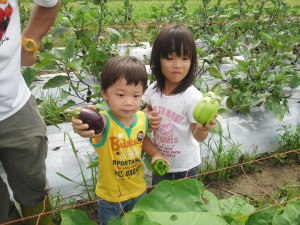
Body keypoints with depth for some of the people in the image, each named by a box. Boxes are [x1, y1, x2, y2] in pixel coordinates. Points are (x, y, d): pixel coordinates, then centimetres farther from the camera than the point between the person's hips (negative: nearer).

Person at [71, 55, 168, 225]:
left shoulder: (142, 118, -14)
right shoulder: (105, 120, -31)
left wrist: (156, 154, -6)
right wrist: (85, 123, -80)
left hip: (138, 190, 4)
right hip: (111, 195, -4)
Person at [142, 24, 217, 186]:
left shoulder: (192, 97, -27)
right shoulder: (153, 89, -13)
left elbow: (198, 136, -20)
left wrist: (204, 128, -42)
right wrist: (148, 118, -15)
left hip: (185, 164, -4)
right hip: (159, 160, 4)